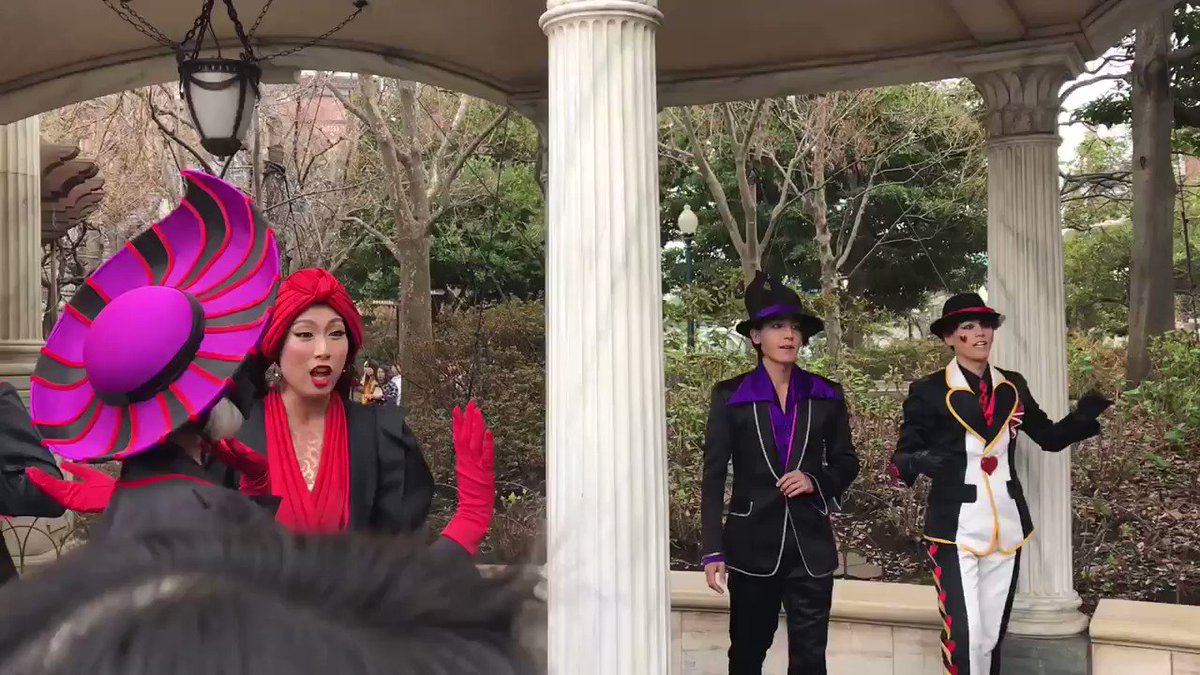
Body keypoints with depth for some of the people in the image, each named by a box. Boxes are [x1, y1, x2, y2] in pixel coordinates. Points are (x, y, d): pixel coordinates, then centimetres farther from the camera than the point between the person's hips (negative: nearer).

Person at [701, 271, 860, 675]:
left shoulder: (826, 395, 4)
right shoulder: (730, 395, -2)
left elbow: (846, 461, 13)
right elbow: (713, 477, -3)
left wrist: (817, 482, -9)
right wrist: (714, 551, -9)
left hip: (811, 544, 1)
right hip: (752, 544, -1)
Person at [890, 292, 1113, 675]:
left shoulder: (1013, 387, 8)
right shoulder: (928, 391, -5)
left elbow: (1050, 437, 12)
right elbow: (903, 458, -7)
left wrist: (1082, 417, -6)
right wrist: (920, 462, -29)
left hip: (1007, 526, 4)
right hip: (956, 528, -4)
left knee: (992, 634, 14)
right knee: (964, 636, -11)